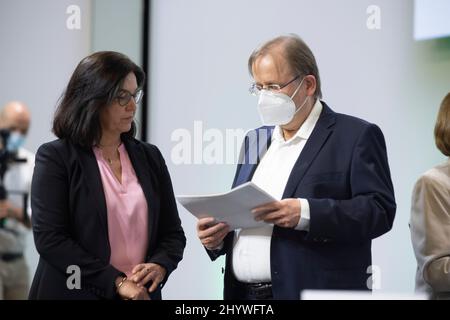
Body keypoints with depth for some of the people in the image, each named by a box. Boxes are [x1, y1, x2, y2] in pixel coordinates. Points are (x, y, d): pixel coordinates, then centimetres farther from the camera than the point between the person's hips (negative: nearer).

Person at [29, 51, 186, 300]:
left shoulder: (150, 157, 8)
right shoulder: (55, 157, -6)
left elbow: (173, 232, 9)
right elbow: (49, 238, -14)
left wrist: (159, 266, -13)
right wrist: (117, 282, -19)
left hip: (142, 294, 4)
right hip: (76, 291, -4)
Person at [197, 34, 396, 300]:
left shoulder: (357, 136, -3)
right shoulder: (255, 141, 17)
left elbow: (380, 209, -14)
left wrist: (306, 213, -24)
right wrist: (216, 234, 0)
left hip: (313, 290, -6)